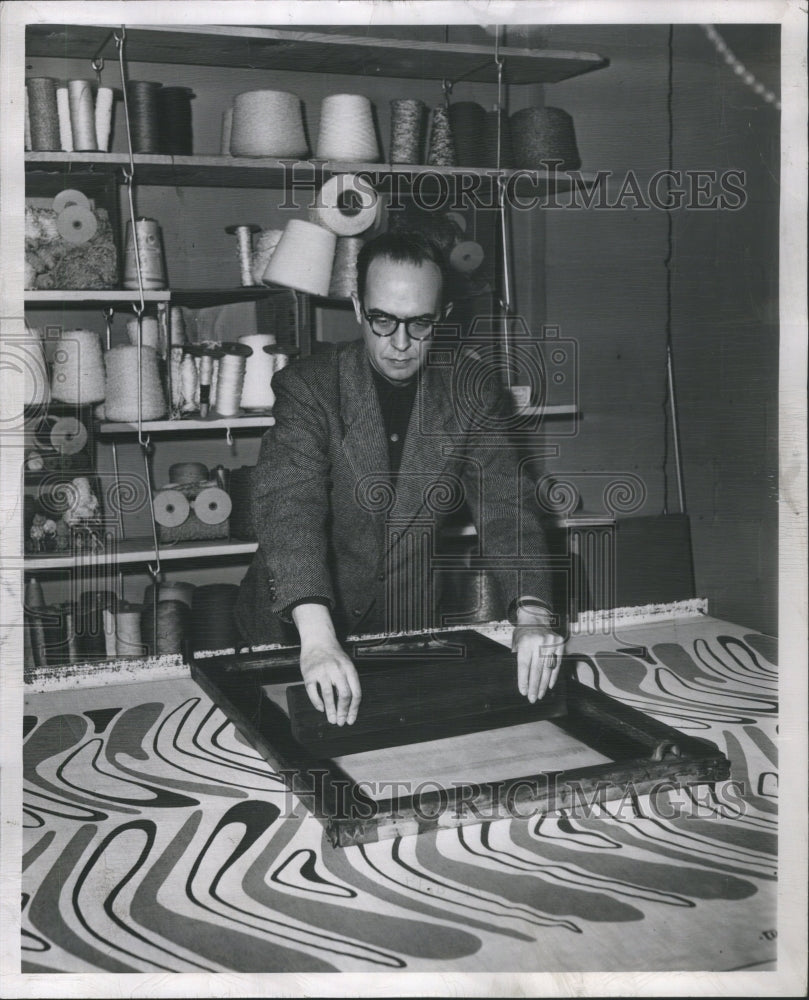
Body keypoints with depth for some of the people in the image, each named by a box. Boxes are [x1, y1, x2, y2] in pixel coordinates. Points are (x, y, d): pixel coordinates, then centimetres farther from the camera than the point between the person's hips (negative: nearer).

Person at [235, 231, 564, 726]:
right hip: (299, 630, -2)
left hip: (412, 623, 2)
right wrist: (317, 639, -43)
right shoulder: (309, 387, -14)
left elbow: (505, 502, -10)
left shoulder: (468, 392, -4)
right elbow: (290, 505, -28)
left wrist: (532, 613, -28)